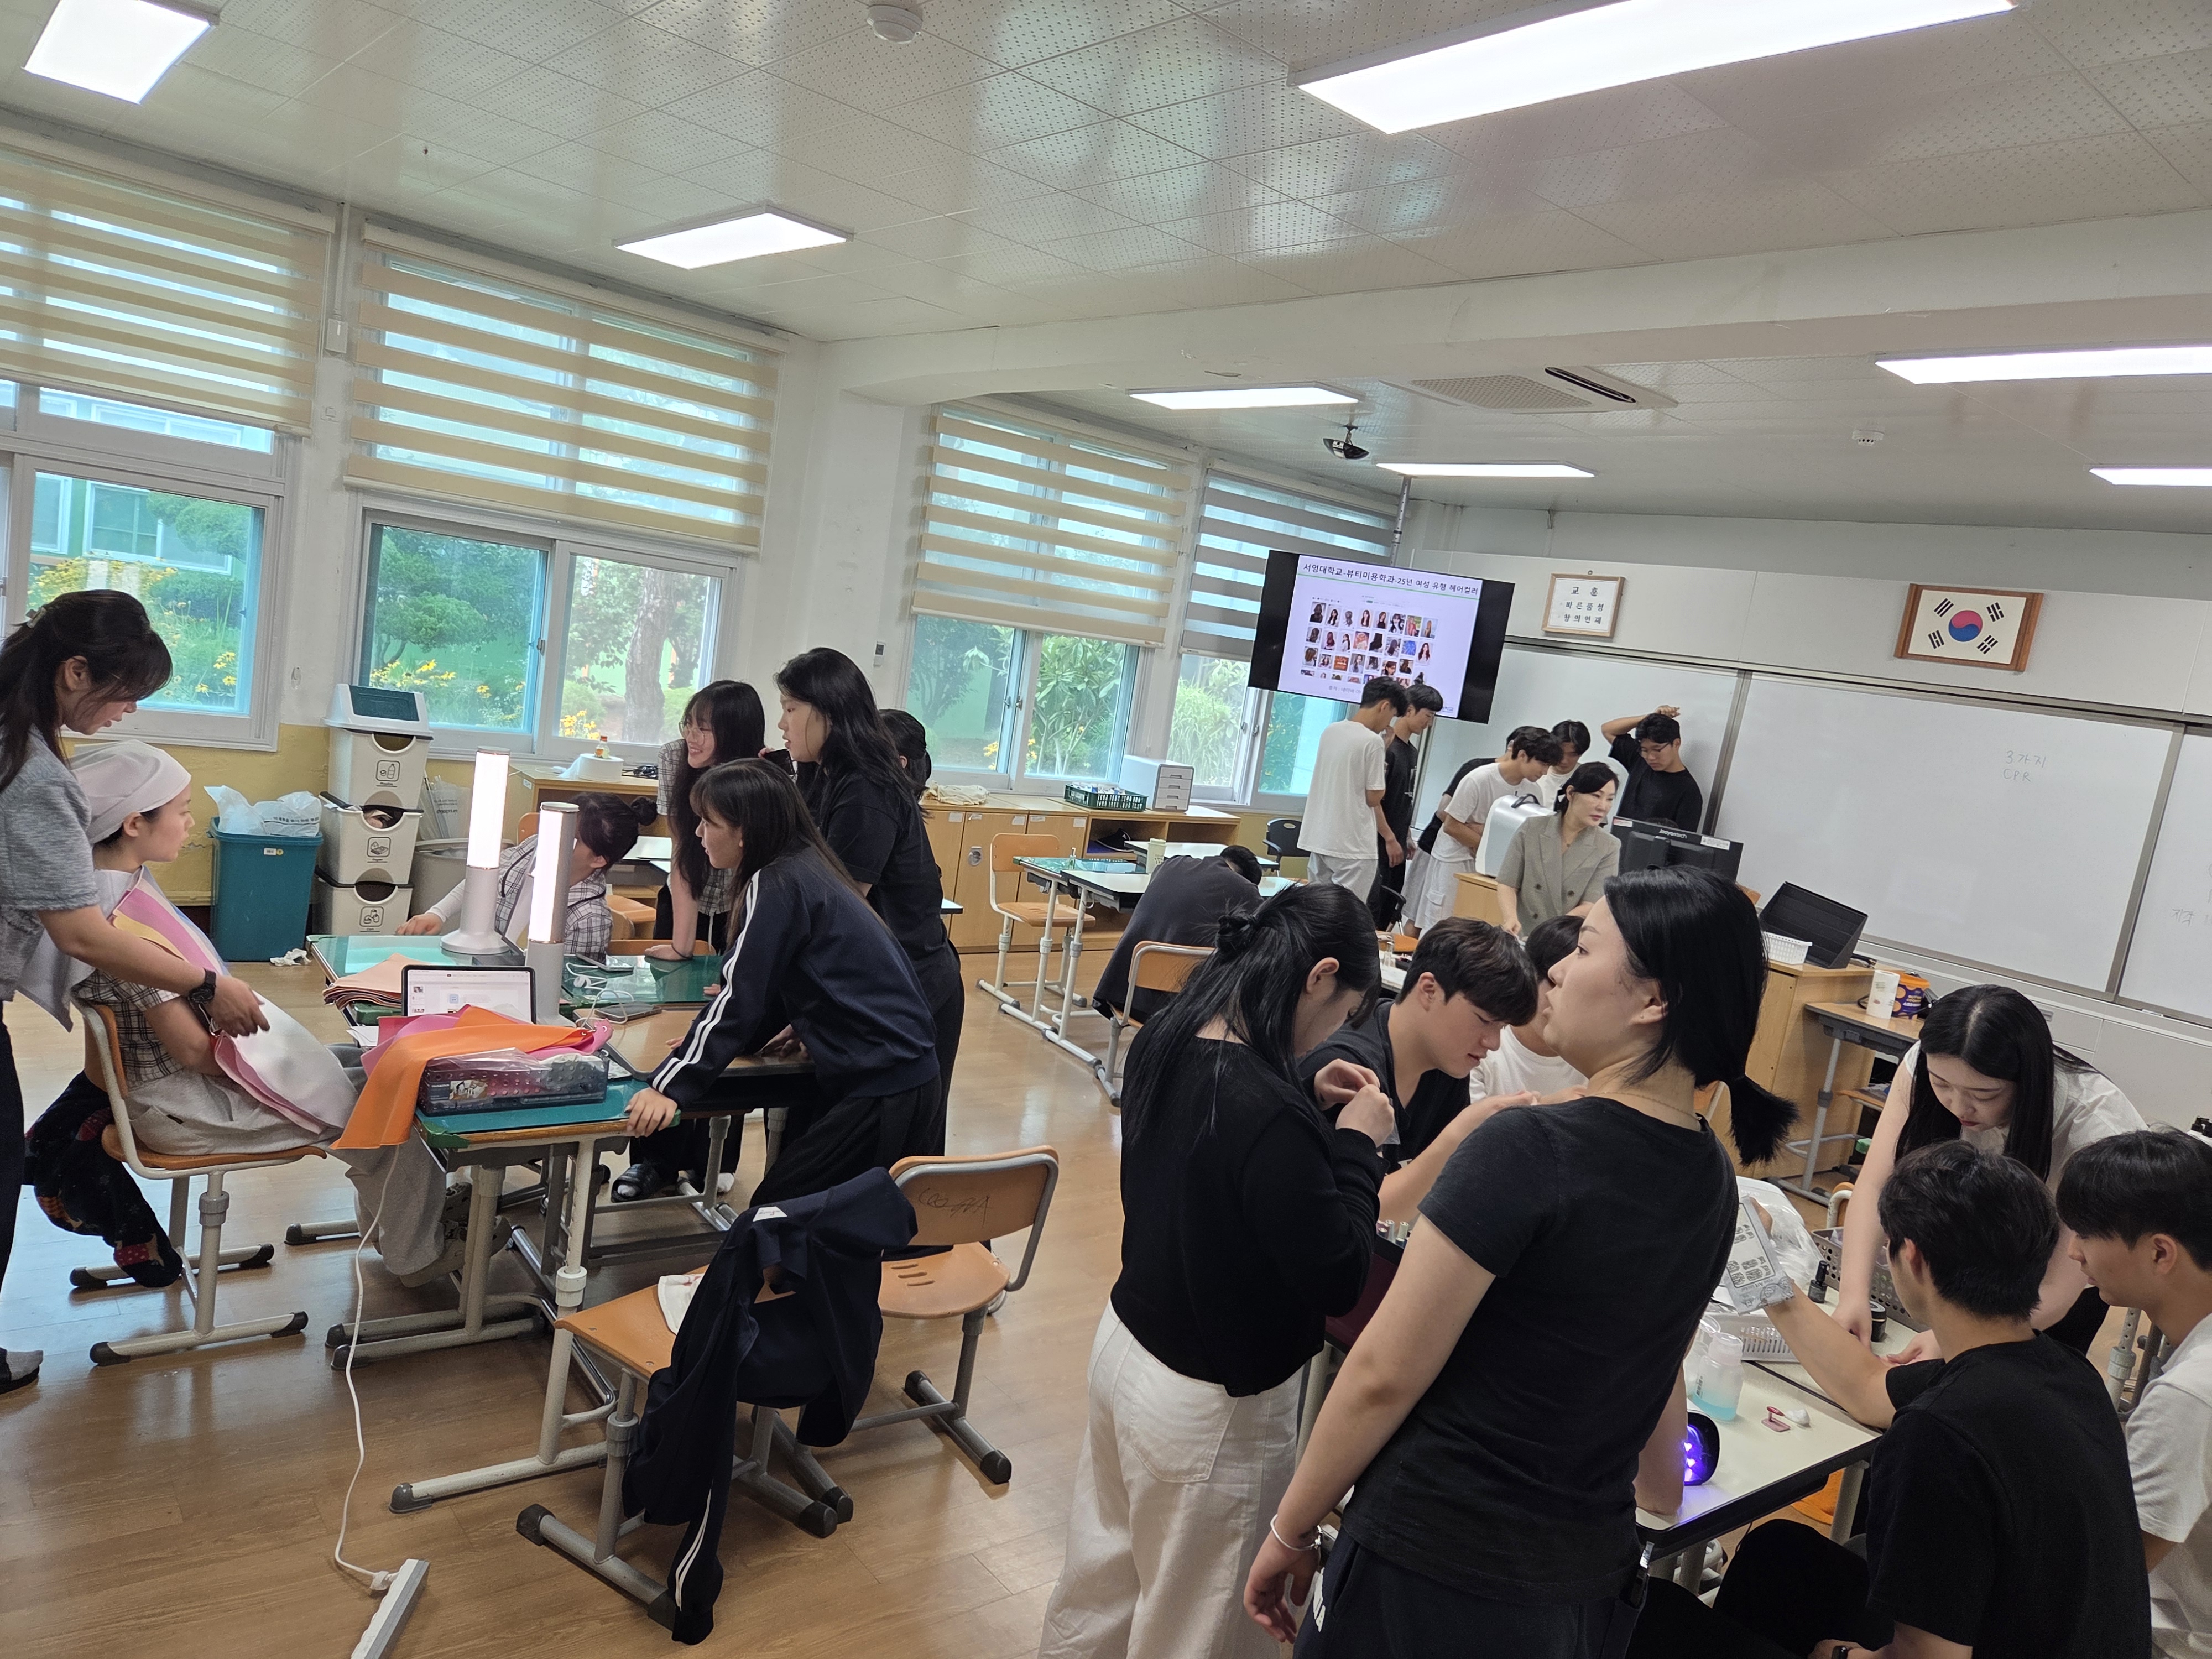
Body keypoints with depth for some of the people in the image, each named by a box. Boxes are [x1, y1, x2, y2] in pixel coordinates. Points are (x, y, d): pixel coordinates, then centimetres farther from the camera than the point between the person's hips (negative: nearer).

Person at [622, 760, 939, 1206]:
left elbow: (740, 996, -19)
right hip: (894, 1073, 9)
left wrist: (670, 1087, -18)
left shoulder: (778, 885, -16)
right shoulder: (806, 868, 11)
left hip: (883, 1090, -9)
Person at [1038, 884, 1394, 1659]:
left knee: (1100, 1575, 27)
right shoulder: (1271, 1115, -33)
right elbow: (1337, 1280, -21)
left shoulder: (1163, 1041, -8)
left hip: (1125, 1345, 8)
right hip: (1211, 1403, -7)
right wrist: (1356, 1145, -12)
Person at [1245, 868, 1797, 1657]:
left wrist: (1289, 1532, -6)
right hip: (1588, 1577, 6)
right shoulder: (1711, 1179, -1)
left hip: (1435, 1569, -6)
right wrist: (1660, 1484, 35)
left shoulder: (1525, 1150, -24)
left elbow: (1384, 1375, -20)